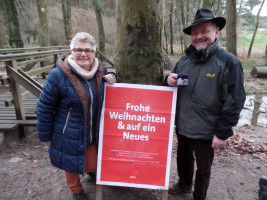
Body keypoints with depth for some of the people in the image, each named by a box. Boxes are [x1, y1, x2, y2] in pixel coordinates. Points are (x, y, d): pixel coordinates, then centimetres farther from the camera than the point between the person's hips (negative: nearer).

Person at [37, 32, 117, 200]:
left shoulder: (100, 70, -5)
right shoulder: (58, 75, -20)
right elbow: (45, 107, -12)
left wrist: (112, 79, -10)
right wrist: (45, 135, -5)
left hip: (92, 133, 4)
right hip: (69, 135, -3)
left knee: (92, 164, 17)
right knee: (72, 165, 18)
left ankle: (91, 169, 57)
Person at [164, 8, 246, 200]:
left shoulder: (229, 62, -14)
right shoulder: (185, 59, 3)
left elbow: (234, 102, -16)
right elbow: (173, 85, 13)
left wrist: (223, 133, -17)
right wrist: (169, 80, -11)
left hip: (206, 131, -5)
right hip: (182, 126, 6)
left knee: (203, 169, 16)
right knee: (183, 158, 27)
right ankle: (184, 183, 54)